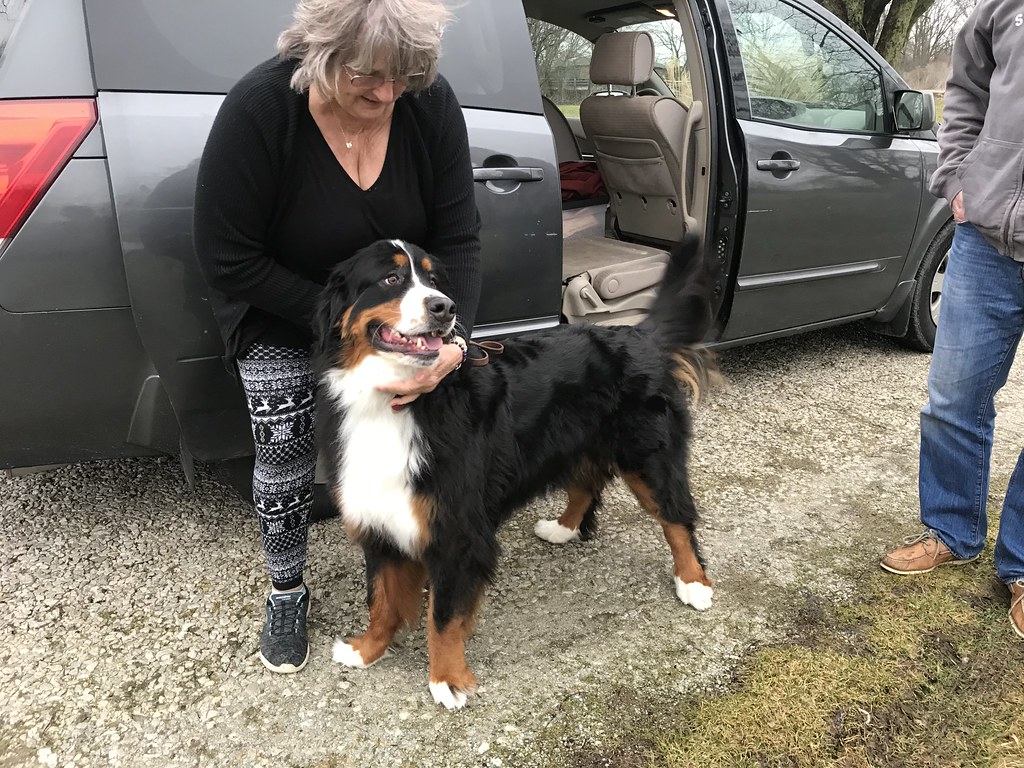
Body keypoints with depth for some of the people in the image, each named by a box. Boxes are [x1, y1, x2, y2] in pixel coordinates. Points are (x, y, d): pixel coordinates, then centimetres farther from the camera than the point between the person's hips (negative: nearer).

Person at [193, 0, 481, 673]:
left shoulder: (432, 104, -21)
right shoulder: (259, 110, -30)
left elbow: (457, 238, -19)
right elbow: (227, 259, -24)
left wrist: (454, 340, -33)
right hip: (279, 310, -2)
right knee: (286, 454, -2)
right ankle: (288, 593, 24)